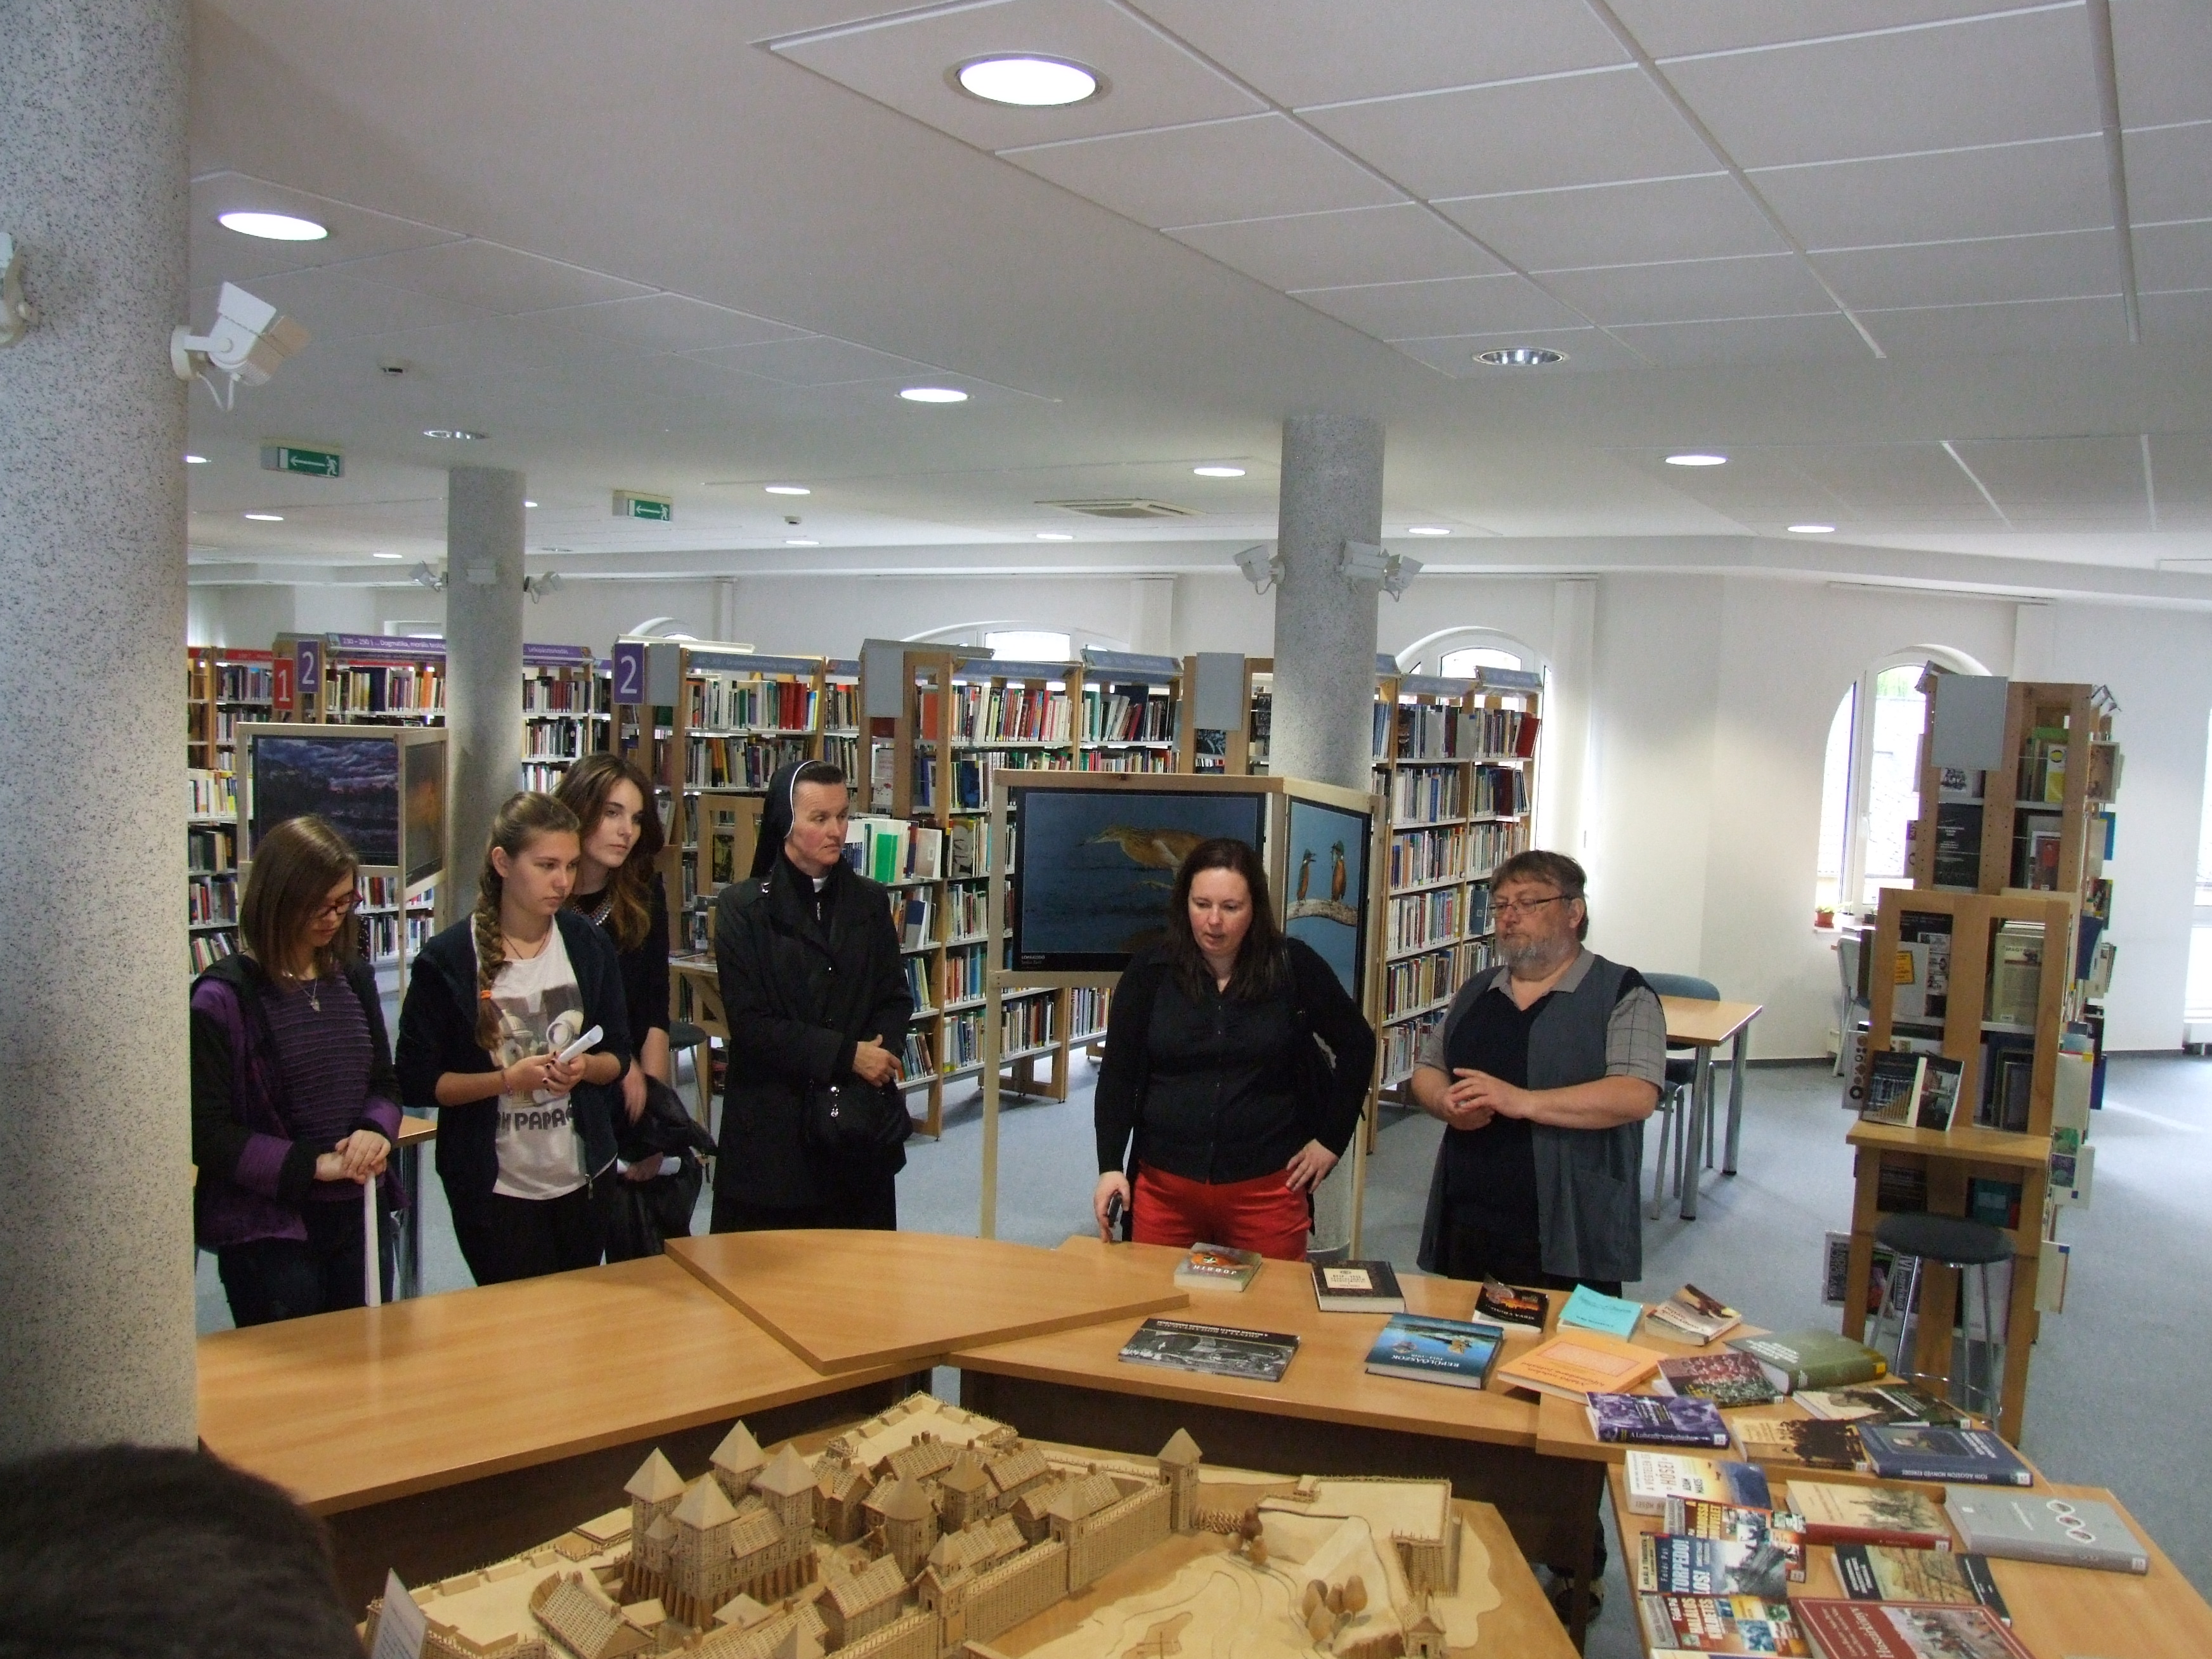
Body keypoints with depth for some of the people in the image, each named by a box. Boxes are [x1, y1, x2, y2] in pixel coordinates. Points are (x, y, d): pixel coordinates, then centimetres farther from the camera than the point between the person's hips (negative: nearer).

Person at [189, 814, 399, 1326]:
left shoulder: (354, 979, 6)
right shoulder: (224, 998, -11)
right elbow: (206, 1135, -13)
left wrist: (377, 1131, -8)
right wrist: (312, 1165, -19)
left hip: (359, 1215, 5)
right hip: (268, 1233, -5)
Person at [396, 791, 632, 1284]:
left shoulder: (590, 946, 0)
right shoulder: (447, 960, -10)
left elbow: (618, 1056, 5)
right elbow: (417, 1081, -10)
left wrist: (585, 1068, -15)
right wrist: (507, 1080, -22)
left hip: (582, 1179, 4)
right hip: (494, 1187, -4)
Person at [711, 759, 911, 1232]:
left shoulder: (870, 901, 8)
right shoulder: (742, 906, -4)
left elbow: (896, 998, 9)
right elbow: (749, 1021, -10)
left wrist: (880, 1054, -11)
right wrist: (846, 1055, -15)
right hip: (773, 1128, -3)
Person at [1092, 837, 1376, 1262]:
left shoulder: (1294, 967, -3)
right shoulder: (1150, 971, -1)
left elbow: (1357, 1045, 7)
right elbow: (1117, 1074, 2)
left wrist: (1332, 1139, 4)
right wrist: (1110, 1166, -9)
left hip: (1267, 1188, -1)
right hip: (1163, 1185, 1)